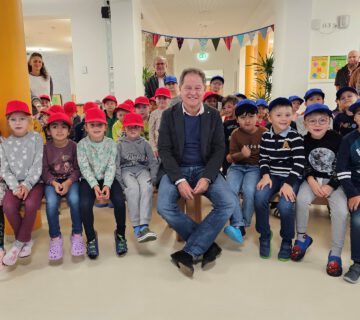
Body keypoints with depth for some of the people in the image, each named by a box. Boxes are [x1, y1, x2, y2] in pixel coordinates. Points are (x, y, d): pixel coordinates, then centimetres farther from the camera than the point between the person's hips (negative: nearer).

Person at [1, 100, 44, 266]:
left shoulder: (36, 138, 0)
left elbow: (38, 165, -8)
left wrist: (27, 184, -18)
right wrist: (15, 186, -15)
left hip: (34, 181, -2)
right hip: (15, 183, 3)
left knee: (31, 204, -30)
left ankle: (19, 243, -9)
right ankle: (26, 240, -2)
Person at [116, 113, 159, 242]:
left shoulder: (145, 143, 13)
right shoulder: (120, 144, 9)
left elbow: (153, 162, 9)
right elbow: (116, 164, 3)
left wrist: (153, 178, -7)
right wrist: (119, 181, -10)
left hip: (142, 169, 1)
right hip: (127, 170, -1)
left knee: (146, 187, -34)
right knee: (133, 188, -35)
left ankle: (144, 225, -45)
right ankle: (136, 227, -35)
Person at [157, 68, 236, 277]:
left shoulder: (214, 115, 4)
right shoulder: (169, 115, 1)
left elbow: (219, 149, 0)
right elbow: (164, 150, -5)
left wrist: (207, 178, -17)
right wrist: (179, 180, -20)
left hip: (205, 169, 1)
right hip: (176, 170, -1)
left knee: (229, 203, -23)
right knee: (164, 207, -27)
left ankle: (189, 252, -15)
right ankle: (208, 245, -8)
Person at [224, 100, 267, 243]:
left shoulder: (264, 132, -2)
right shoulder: (235, 134, 2)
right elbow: (233, 156, 0)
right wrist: (241, 154, -22)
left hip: (255, 167, -2)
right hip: (237, 166, 2)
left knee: (249, 191, -30)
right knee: (230, 190, -26)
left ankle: (243, 225, -15)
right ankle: (238, 225, -22)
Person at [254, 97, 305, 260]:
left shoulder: (295, 137, -7)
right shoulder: (265, 136, 5)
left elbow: (299, 163, -12)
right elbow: (263, 159, 7)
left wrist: (288, 184, -22)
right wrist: (265, 175, -11)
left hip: (291, 178, -3)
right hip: (272, 175, 3)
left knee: (285, 205, -28)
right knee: (259, 198, -26)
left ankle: (287, 240, 3)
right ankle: (264, 236, -1)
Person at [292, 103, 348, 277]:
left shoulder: (337, 139, -10)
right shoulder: (304, 141, -7)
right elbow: (303, 165, -1)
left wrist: (330, 187, -17)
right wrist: (311, 180, -19)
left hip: (334, 180, -1)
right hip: (313, 178, 1)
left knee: (341, 210, -22)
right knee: (301, 199, -27)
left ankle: (335, 253, -6)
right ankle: (302, 237, -3)